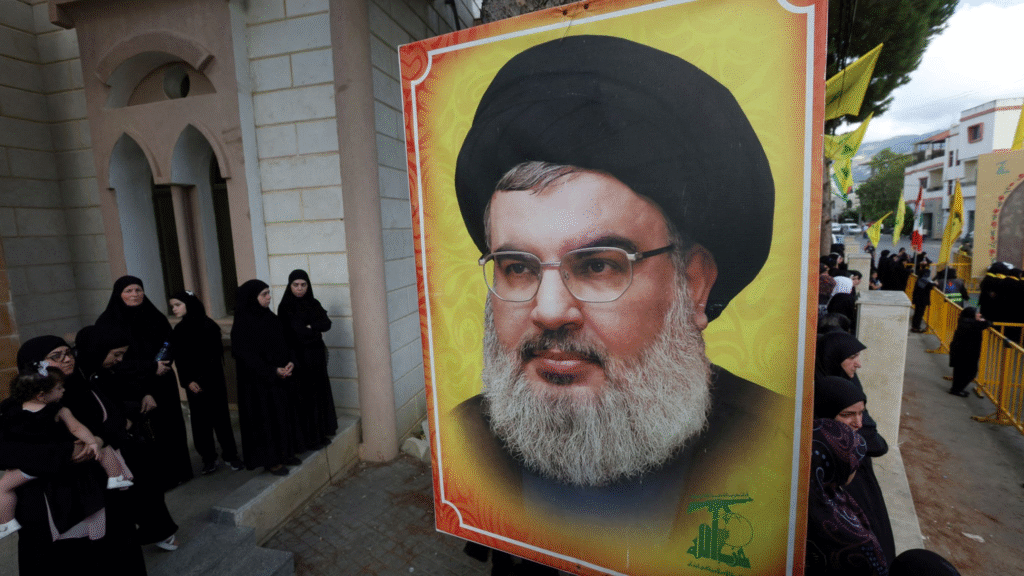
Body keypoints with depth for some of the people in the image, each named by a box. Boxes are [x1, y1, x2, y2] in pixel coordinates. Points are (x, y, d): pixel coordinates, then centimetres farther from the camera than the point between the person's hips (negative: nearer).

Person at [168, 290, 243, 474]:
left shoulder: (208, 325, -7)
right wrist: (188, 381, -5)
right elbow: (179, 361, 7)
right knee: (200, 421, 5)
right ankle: (208, 457, 18)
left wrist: (202, 380, -11)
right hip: (193, 383, 4)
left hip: (213, 381, -4)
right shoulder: (178, 330, 7)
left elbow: (213, 356, -8)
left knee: (220, 417, 0)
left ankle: (230, 454, 11)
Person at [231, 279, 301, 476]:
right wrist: (274, 371, -21)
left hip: (281, 377, 7)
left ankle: (285, 452, 28)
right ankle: (270, 460, 17)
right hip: (258, 381, -6)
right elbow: (247, 355, -17)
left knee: (284, 414, 13)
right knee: (265, 417, 4)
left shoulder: (271, 318, 5)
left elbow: (284, 345, 8)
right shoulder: (243, 324, -14)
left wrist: (290, 363, -9)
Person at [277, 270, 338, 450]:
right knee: (305, 396, 1)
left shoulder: (313, 304, 8)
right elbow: (298, 332, -17)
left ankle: (321, 433, 23)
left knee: (319, 393, 11)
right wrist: (317, 333, -8)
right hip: (299, 358, -6)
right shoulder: (286, 307, -9)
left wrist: (310, 327, -16)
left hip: (317, 356, 6)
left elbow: (327, 324, -4)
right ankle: (308, 438, 12)